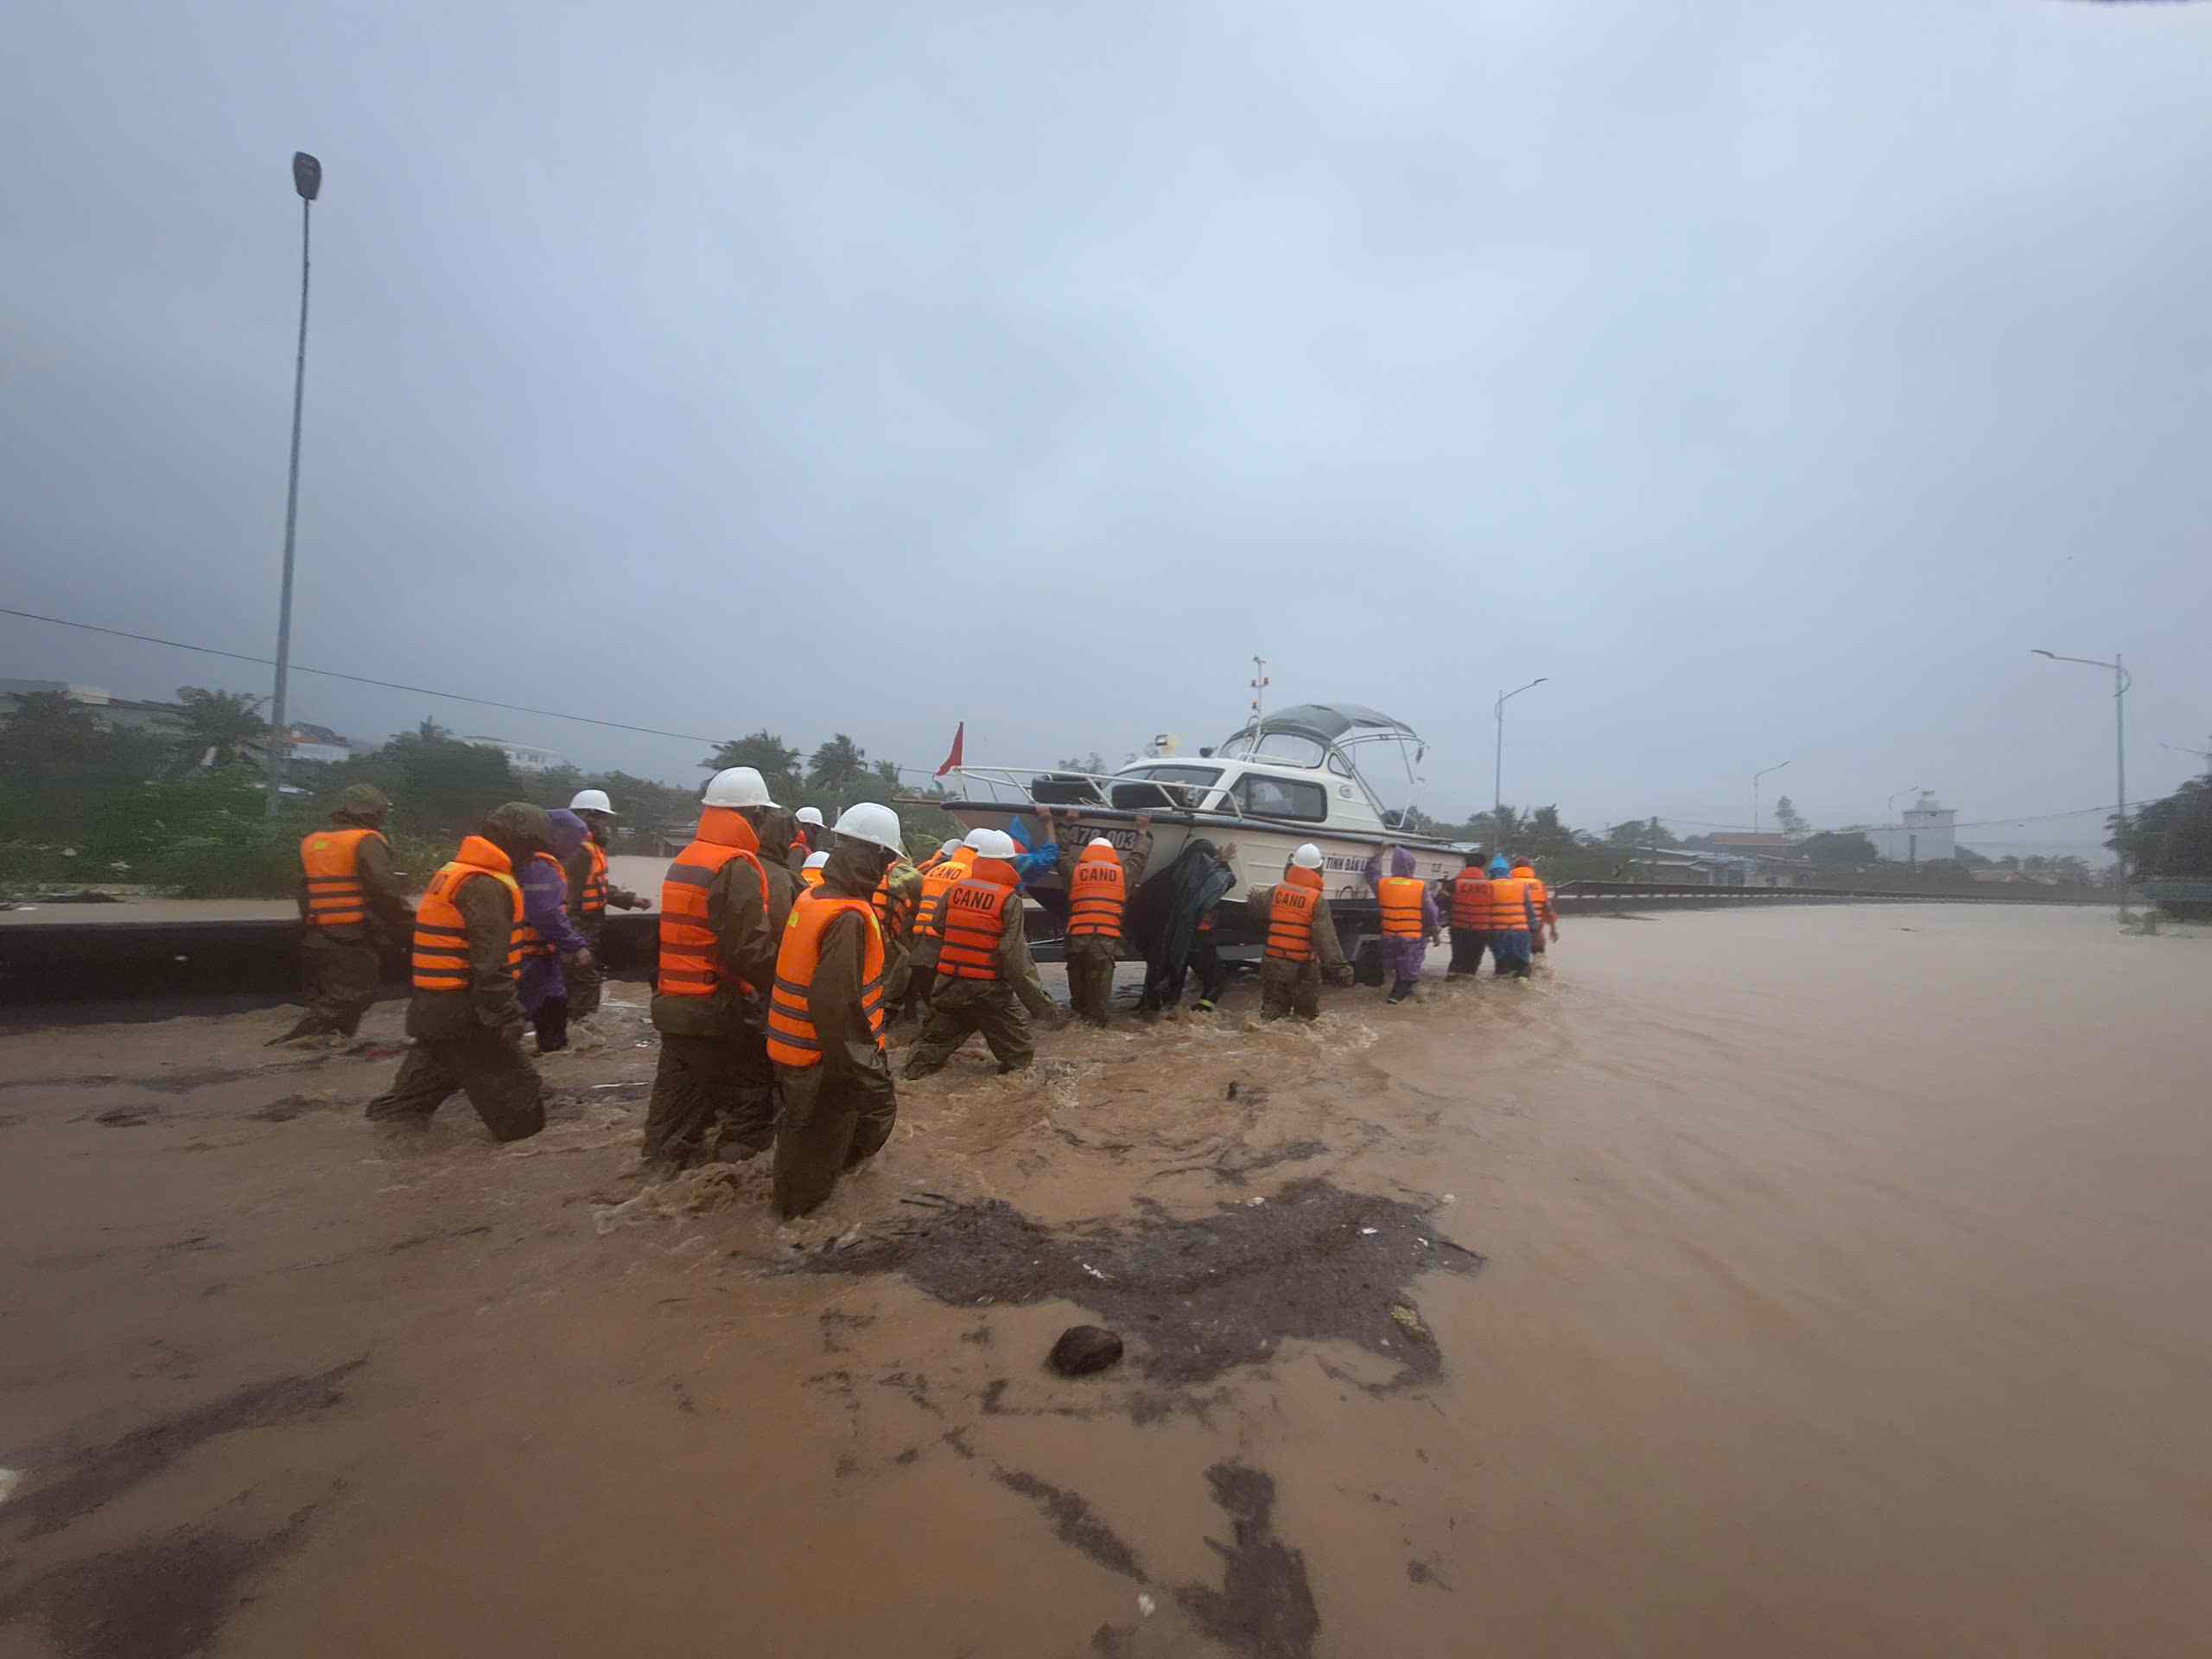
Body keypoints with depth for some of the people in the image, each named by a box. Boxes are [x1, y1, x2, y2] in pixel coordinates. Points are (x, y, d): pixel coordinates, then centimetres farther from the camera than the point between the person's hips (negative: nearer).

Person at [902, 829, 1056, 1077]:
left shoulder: (954, 890, 5)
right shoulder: (1009, 899, -11)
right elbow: (1016, 958, -15)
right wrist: (1038, 1000, -12)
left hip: (949, 984, 5)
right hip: (989, 990, -5)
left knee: (934, 1041, 22)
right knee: (1019, 1055, 8)